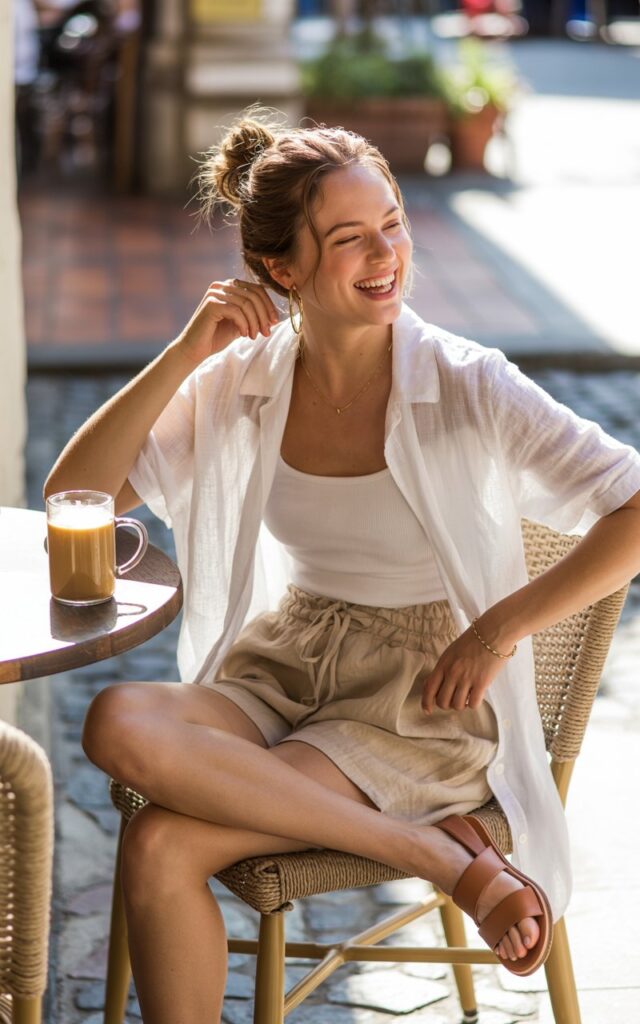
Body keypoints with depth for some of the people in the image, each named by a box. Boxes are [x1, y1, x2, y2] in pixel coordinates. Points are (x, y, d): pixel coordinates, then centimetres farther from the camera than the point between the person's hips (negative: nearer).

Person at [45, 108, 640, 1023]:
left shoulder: (466, 387, -12)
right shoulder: (242, 381, 0)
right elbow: (74, 496, -3)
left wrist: (502, 628, -17)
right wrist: (187, 353, -12)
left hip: (421, 699, -5)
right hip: (281, 665, 5)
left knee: (162, 843, -27)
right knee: (119, 722, -31)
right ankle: (444, 860, -20)